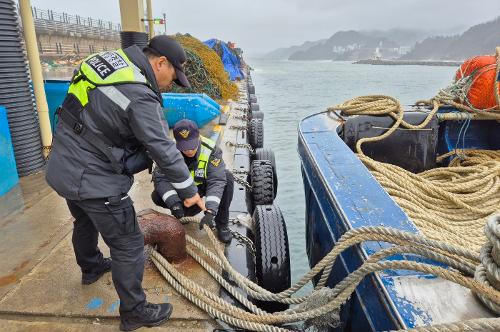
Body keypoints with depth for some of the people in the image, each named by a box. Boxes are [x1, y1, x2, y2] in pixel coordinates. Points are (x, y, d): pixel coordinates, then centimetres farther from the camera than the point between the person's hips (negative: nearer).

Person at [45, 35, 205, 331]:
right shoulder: (141, 98, -25)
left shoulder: (109, 60, 1)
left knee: (86, 222, 32)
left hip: (63, 168, 10)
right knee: (129, 246, 5)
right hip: (95, 182, -10)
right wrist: (189, 191, -10)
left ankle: (91, 267, 60)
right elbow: (164, 150, -22)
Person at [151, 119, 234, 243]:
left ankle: (221, 224, -14)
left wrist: (210, 212, -47)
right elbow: (161, 178, -30)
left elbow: (217, 181, -35)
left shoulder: (211, 150, -29)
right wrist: (174, 203, -46)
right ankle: (190, 209, 2)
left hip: (203, 186, 0)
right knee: (156, 196, -25)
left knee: (227, 177, -29)